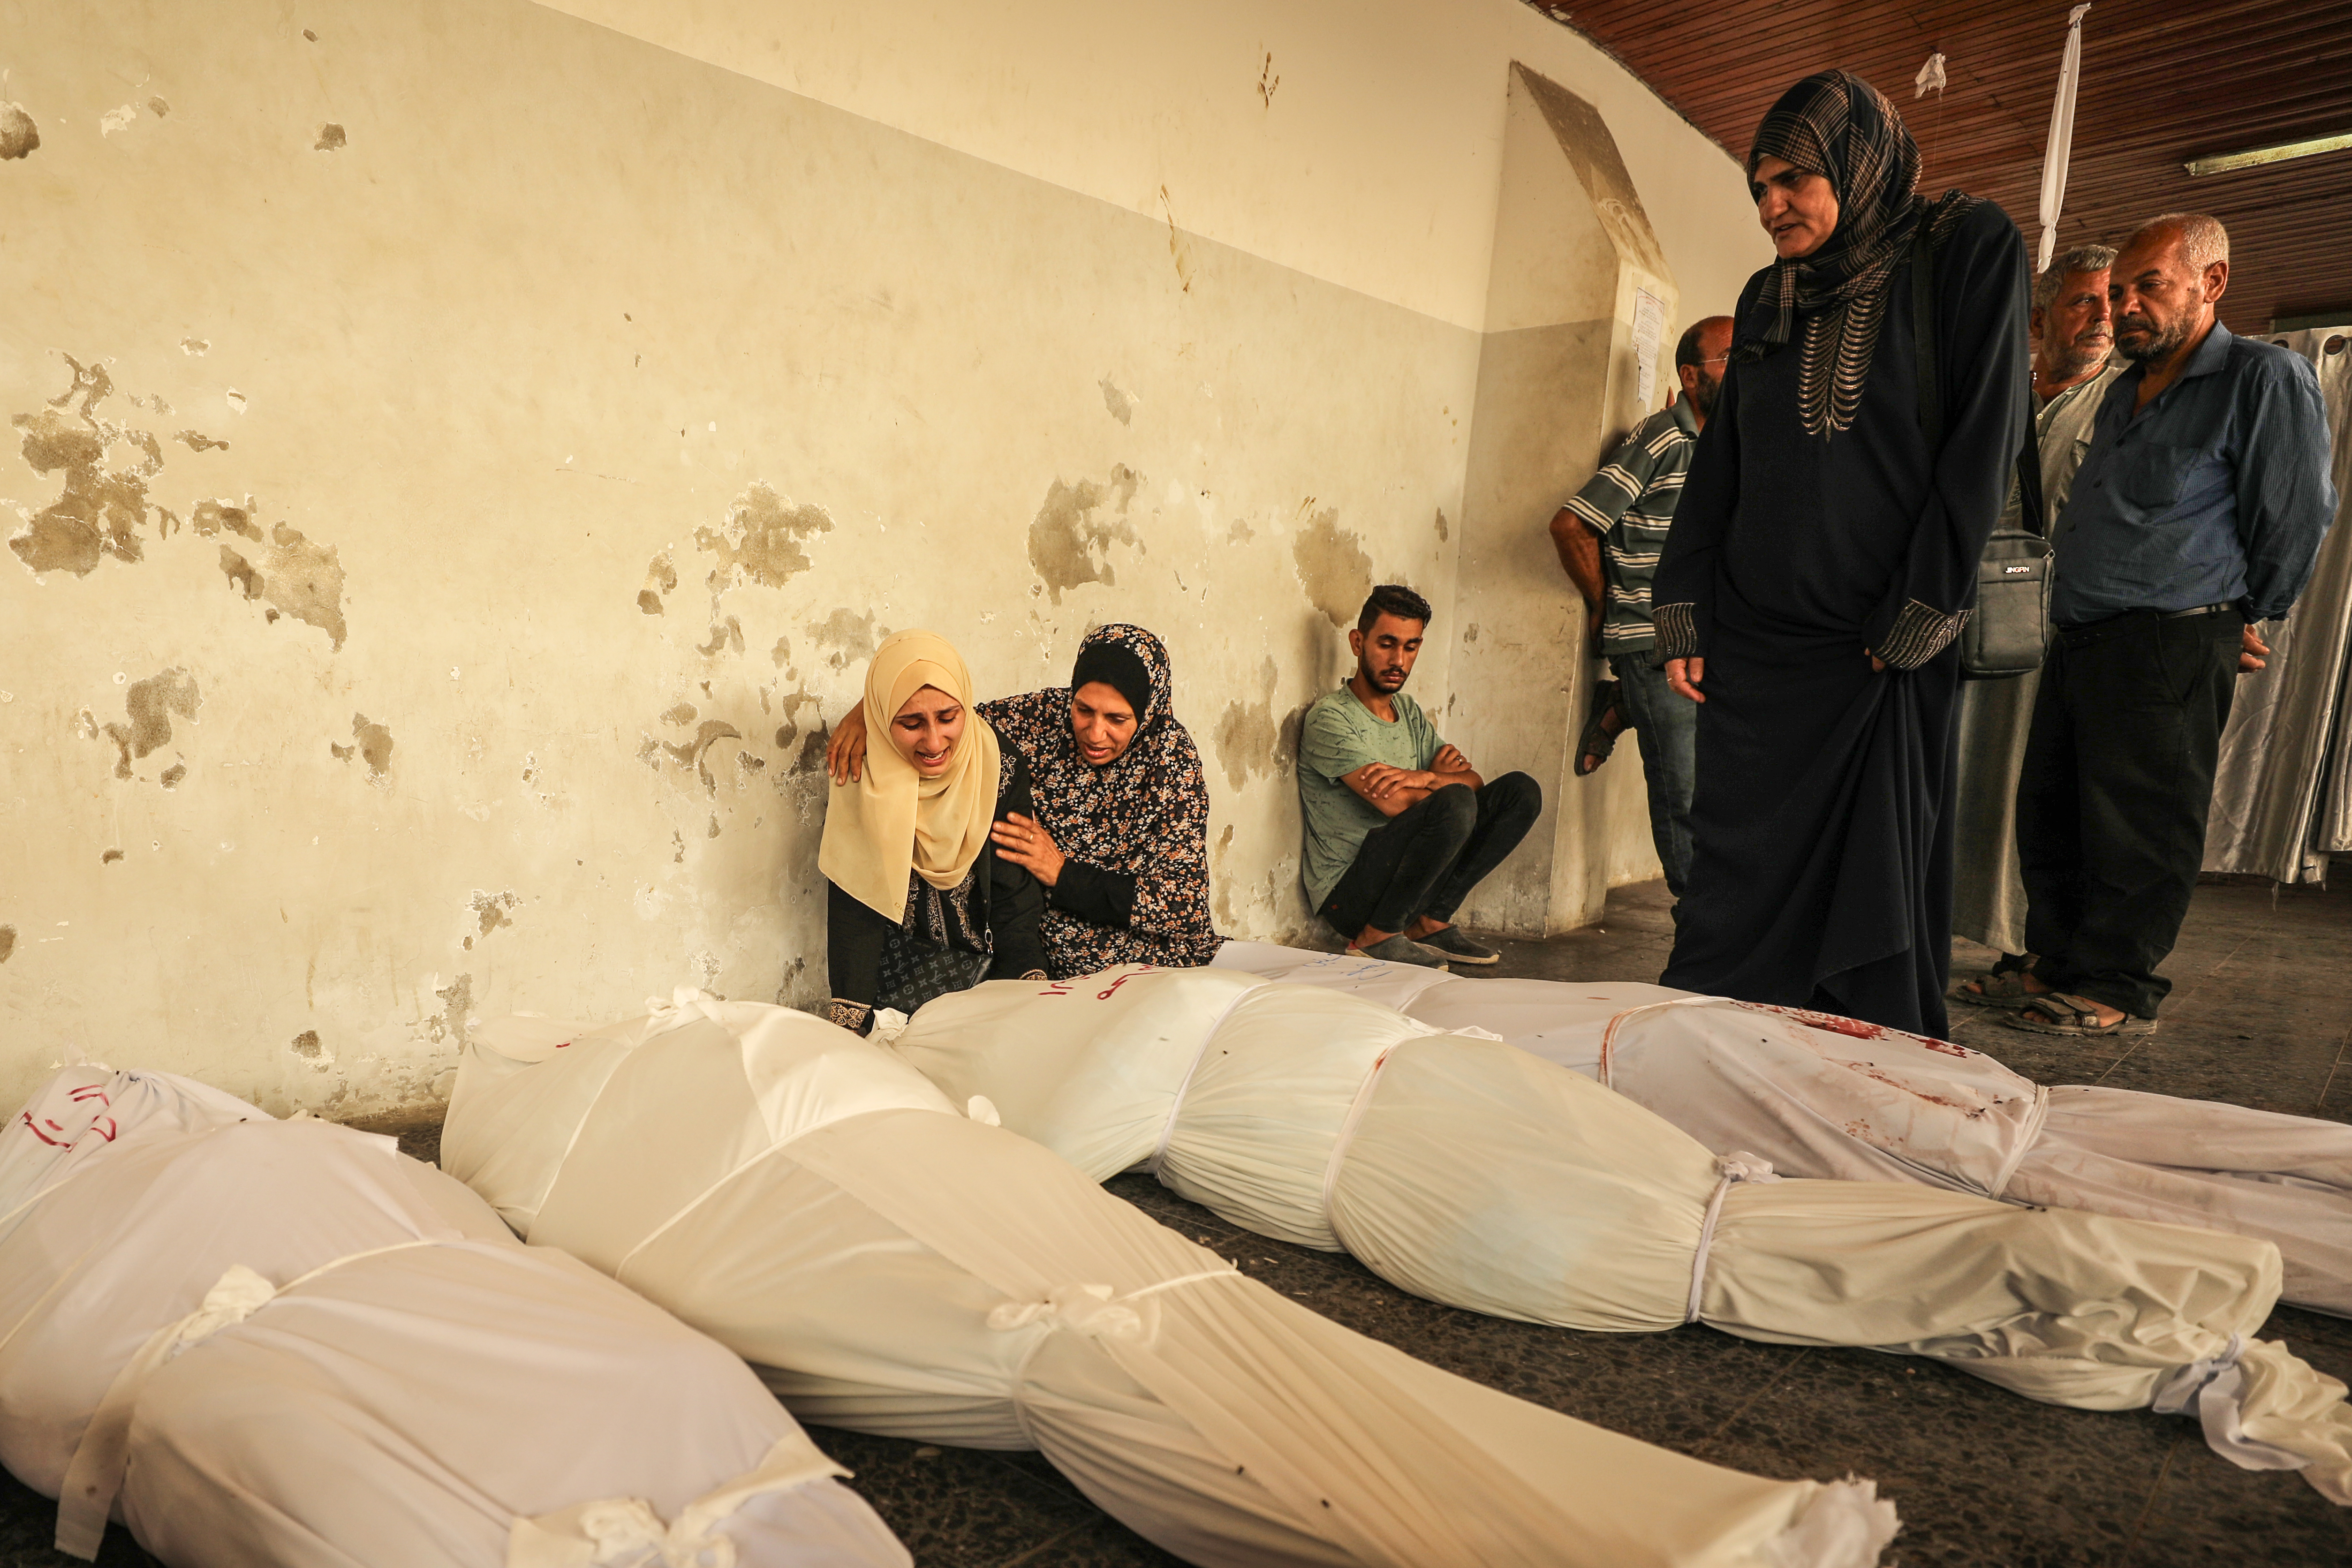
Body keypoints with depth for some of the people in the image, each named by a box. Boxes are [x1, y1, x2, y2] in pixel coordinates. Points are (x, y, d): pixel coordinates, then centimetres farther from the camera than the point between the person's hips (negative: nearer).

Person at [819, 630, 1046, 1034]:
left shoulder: (1001, 773, -8)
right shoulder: (863, 788, -11)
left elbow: (1014, 904, -5)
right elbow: (854, 915, -9)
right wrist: (848, 1027, -16)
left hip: (988, 970, 2)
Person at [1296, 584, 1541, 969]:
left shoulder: (1410, 713, 14)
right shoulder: (1330, 718, -13)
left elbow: (1474, 781, 5)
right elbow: (1396, 803, -24)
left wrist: (1423, 778, -16)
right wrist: (1442, 778, -5)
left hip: (1401, 877, 8)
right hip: (1349, 892, -8)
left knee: (1521, 791, 1)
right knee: (1455, 802, -30)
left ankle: (1431, 922, 0)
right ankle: (1377, 937, -13)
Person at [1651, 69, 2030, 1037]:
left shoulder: (1968, 250, 2)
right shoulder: (1767, 297, 15)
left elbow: (1984, 440, -6)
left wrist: (1918, 621, -11)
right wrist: (1683, 616, 4)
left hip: (1886, 643, -3)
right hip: (1752, 638, 4)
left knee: (1879, 877, 1)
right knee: (1737, 884, 2)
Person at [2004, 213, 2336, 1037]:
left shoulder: (2266, 379, -4)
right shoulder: (2124, 394, 21)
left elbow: (2295, 519, -3)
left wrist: (2246, 622, 5)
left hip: (2171, 646, -8)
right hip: (2080, 634, 8)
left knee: (2136, 824, -6)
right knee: (2049, 812, 8)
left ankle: (2117, 988, 2)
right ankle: (2057, 962, 18)